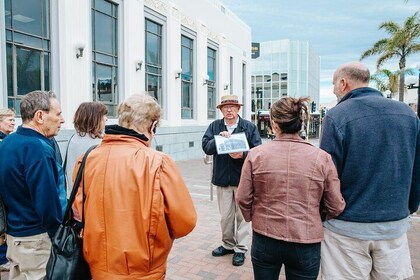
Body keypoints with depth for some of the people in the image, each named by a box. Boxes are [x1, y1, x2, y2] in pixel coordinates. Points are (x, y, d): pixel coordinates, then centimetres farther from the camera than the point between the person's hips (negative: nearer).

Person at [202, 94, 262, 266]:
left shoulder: (250, 127, 0)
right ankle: (228, 244, 34)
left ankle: (240, 249, 23)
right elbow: (206, 147, -5)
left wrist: (242, 154, -24)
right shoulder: (214, 126, 5)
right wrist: (219, 138, -21)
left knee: (242, 214, 8)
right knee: (225, 215, 14)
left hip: (242, 178, -2)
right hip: (222, 178, 2)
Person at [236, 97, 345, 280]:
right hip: (306, 244, 0)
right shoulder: (321, 157, -10)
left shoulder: (256, 154, -11)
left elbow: (243, 199, -6)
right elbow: (336, 206, -4)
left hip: (264, 239, 0)